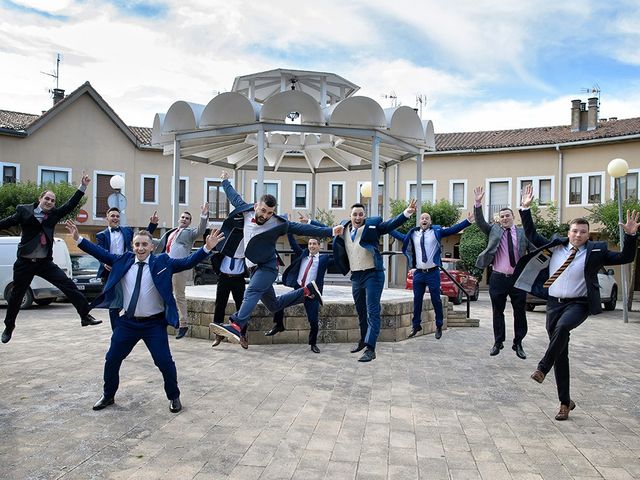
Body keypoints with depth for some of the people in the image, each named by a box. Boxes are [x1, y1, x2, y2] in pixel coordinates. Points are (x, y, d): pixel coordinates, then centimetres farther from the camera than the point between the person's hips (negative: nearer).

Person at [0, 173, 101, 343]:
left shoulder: (54, 214, 5)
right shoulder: (24, 210, -2)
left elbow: (70, 205, -1)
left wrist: (83, 187, -7)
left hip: (45, 262, 2)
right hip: (24, 263, -2)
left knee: (69, 285, -9)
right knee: (16, 295, 12)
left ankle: (85, 315, -6)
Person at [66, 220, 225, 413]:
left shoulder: (162, 262, -7)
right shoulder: (123, 260, 2)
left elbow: (187, 262, -15)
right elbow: (101, 253, 4)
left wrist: (207, 248, -28)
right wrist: (78, 238, -2)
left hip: (154, 324, -3)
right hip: (128, 323, 4)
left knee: (165, 362, -2)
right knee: (112, 360, 13)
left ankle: (174, 397, 20)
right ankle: (108, 396, 37)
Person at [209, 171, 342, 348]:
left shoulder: (278, 223, -16)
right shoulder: (246, 211, -3)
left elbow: (303, 228, -18)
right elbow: (235, 198, 16)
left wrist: (330, 231, -26)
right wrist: (225, 181, 31)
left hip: (267, 267, -6)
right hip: (254, 267, 7)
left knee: (251, 293, -30)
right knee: (274, 304, 15)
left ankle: (236, 327, -45)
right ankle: (308, 290, 26)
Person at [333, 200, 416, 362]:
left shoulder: (372, 225, -7)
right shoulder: (344, 228, 7)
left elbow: (390, 224, -19)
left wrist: (406, 213, -32)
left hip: (373, 274, -6)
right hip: (356, 276, 6)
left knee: (372, 312, -9)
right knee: (361, 311, 19)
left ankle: (370, 349, -9)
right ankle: (364, 341, 37)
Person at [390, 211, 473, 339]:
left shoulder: (436, 231, 0)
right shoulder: (412, 234, 7)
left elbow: (453, 229, -7)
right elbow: (400, 236, 19)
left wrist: (467, 221, -16)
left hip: (433, 272, -2)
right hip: (418, 272, 3)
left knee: (436, 300, 3)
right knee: (417, 300, 9)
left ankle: (439, 326, 17)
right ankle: (416, 325, 22)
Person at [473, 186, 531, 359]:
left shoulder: (523, 233, 4)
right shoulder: (494, 230, 5)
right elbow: (480, 222, -7)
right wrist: (478, 203, -20)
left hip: (518, 279, 0)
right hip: (498, 278, 0)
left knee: (520, 313, 7)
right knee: (497, 312, 9)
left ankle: (518, 344, 22)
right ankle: (498, 342, 23)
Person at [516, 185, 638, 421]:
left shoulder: (596, 251, 1)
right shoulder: (555, 246, 7)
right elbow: (532, 235, 13)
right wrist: (525, 209, 6)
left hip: (578, 304, -3)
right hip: (554, 303, 3)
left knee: (562, 327, -37)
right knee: (561, 355, 6)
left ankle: (542, 367, -20)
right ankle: (565, 402, 17)